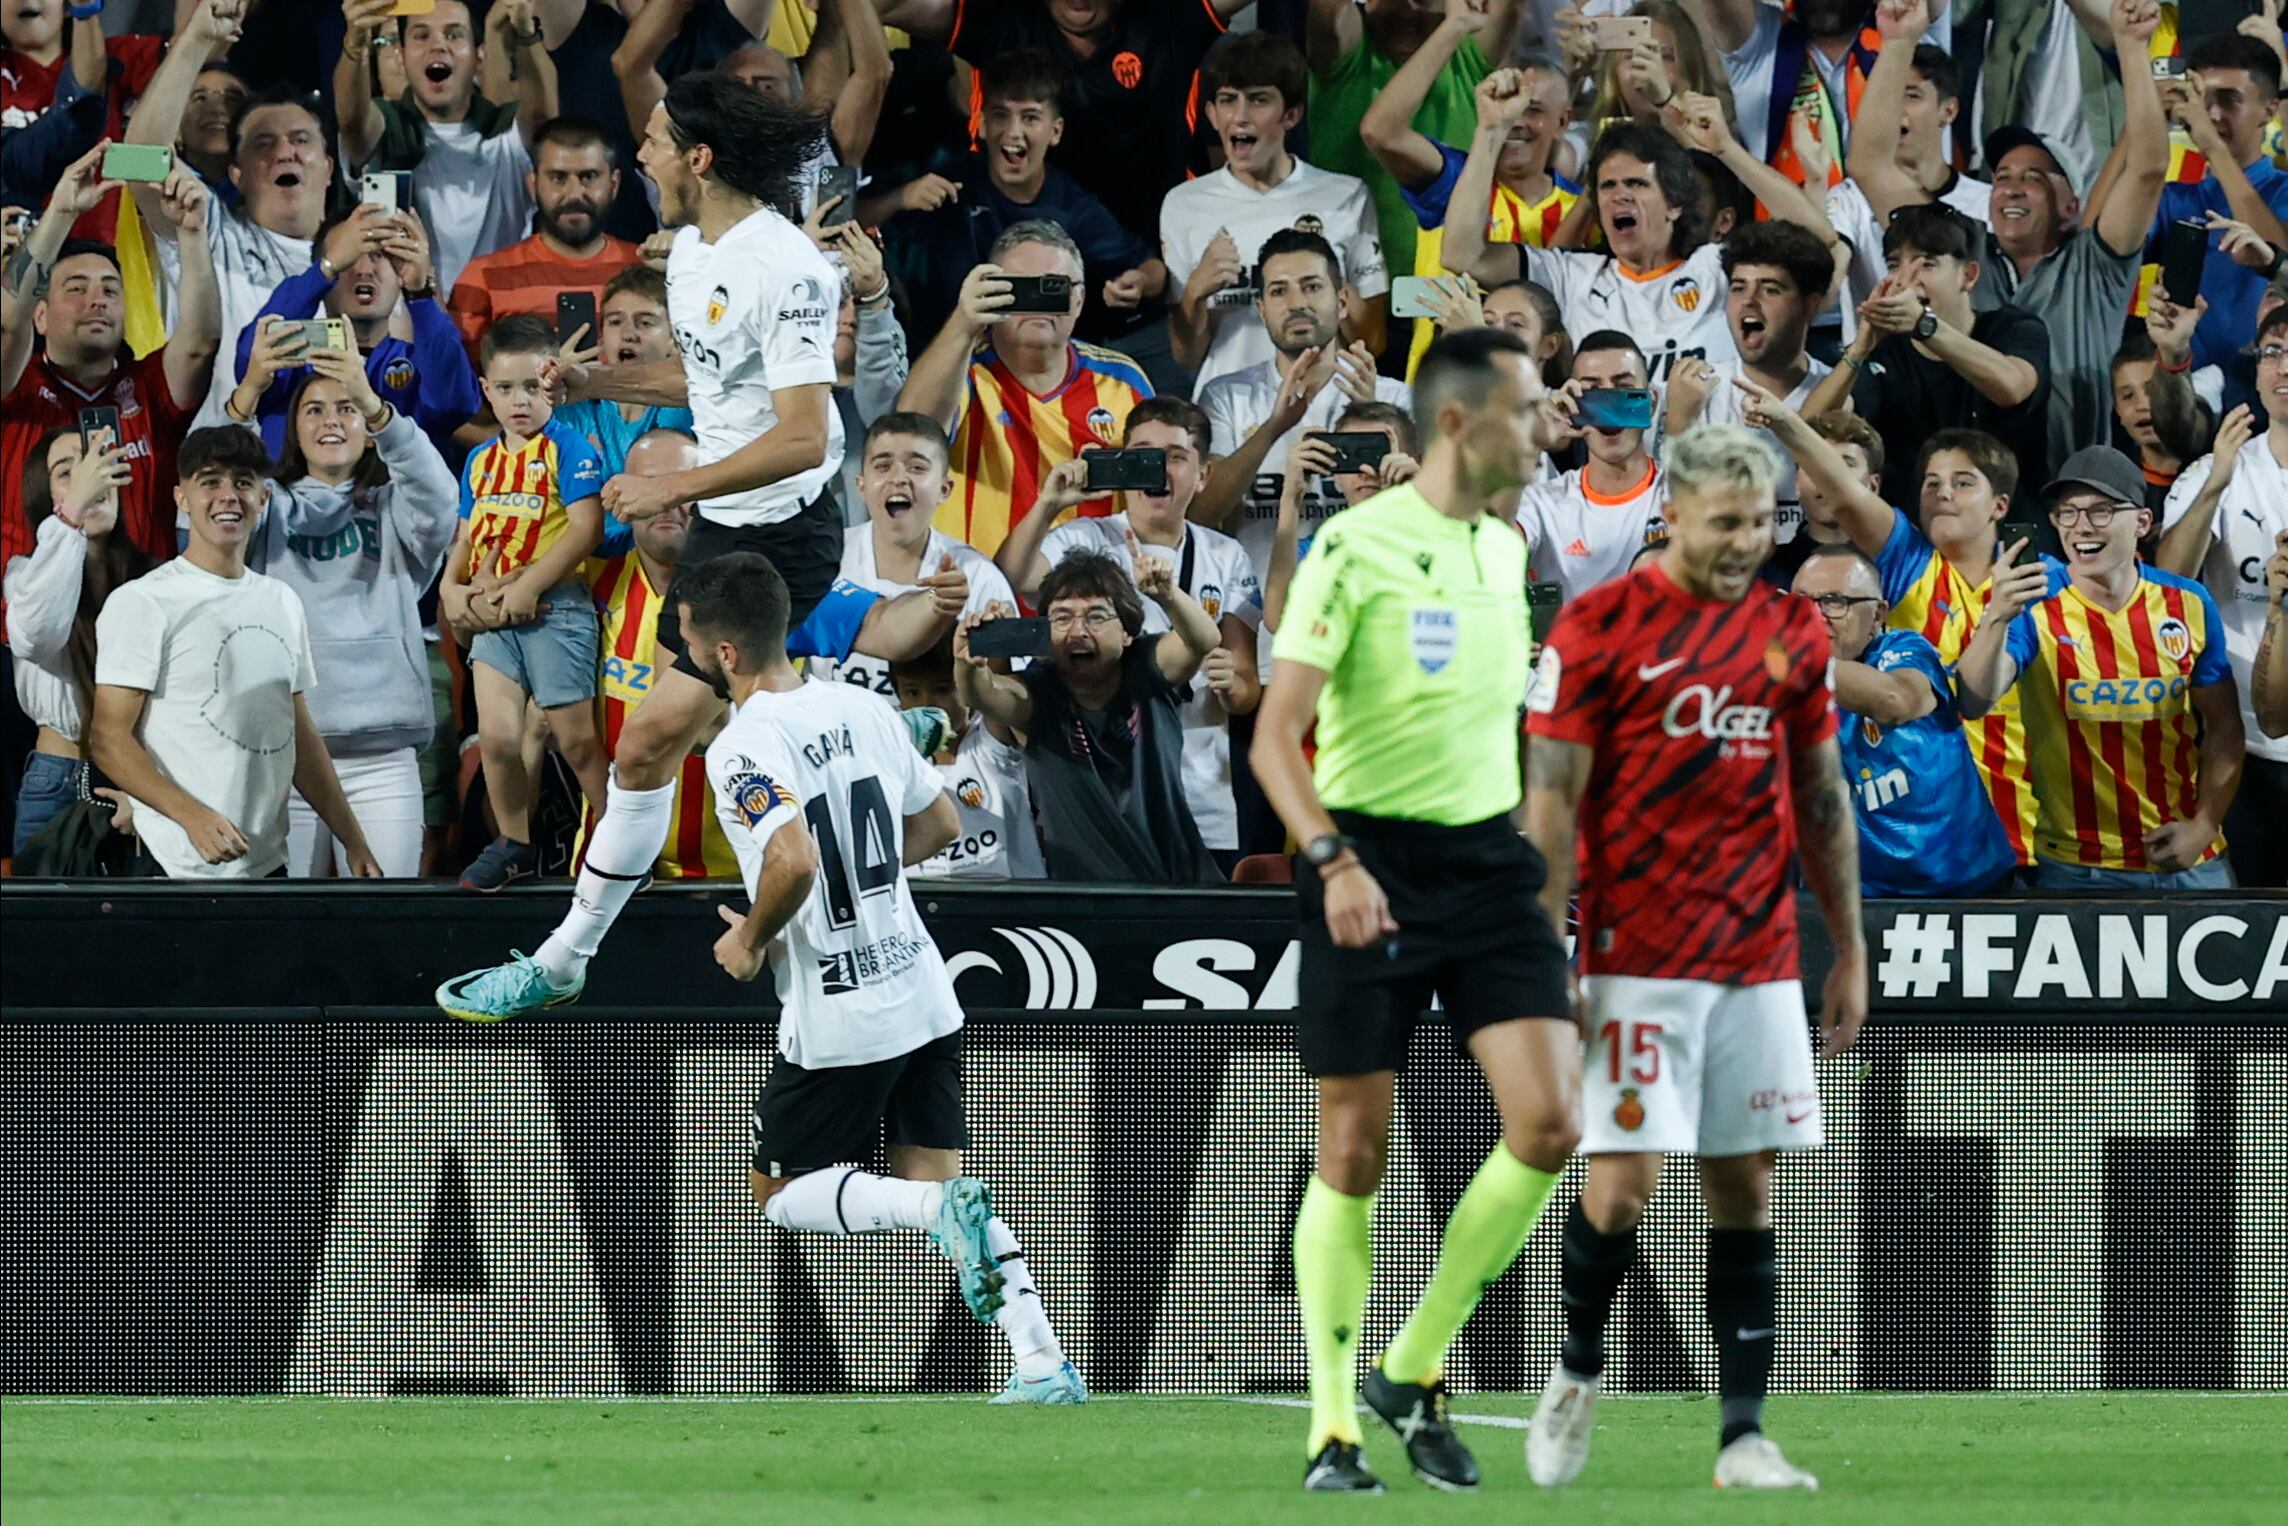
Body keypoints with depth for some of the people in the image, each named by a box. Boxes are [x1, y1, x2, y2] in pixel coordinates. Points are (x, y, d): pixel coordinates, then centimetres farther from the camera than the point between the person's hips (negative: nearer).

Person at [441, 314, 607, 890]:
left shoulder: (568, 448, -6)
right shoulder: (481, 460, 15)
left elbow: (586, 527, -15)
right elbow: (467, 535, 21)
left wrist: (527, 587, -17)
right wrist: (452, 587, 1)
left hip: (554, 606, -6)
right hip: (493, 614, 6)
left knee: (575, 736, -1)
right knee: (497, 734, -2)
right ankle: (512, 844, 14)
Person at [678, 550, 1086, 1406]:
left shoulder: (742, 750, -17)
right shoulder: (864, 710, 6)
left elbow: (794, 861, -32)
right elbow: (940, 824, 18)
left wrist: (753, 939, -13)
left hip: (838, 1023, -7)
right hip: (924, 995, 7)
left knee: (781, 1191, 12)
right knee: (935, 1174, 13)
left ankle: (942, 1210, -15)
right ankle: (1043, 1364, -3)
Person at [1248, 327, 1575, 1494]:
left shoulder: (1507, 551, 11)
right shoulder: (1356, 547, -10)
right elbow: (1275, 738, -14)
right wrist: (1333, 861, -27)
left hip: (1488, 860, 6)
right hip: (1371, 862, -5)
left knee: (1548, 1123, -9)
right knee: (1354, 1152, 0)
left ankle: (1415, 1373, 7)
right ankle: (1333, 1429, 10)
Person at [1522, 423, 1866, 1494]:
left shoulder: (1794, 632, 9)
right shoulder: (1599, 629, -5)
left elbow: (1823, 799, 17)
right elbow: (1549, 801, -6)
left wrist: (1849, 951, 16)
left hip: (1760, 961, 4)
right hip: (1636, 957, -4)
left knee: (1744, 1190, 3)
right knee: (1623, 1182, -9)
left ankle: (1743, 1436, 4)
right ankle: (1576, 1368, 17)